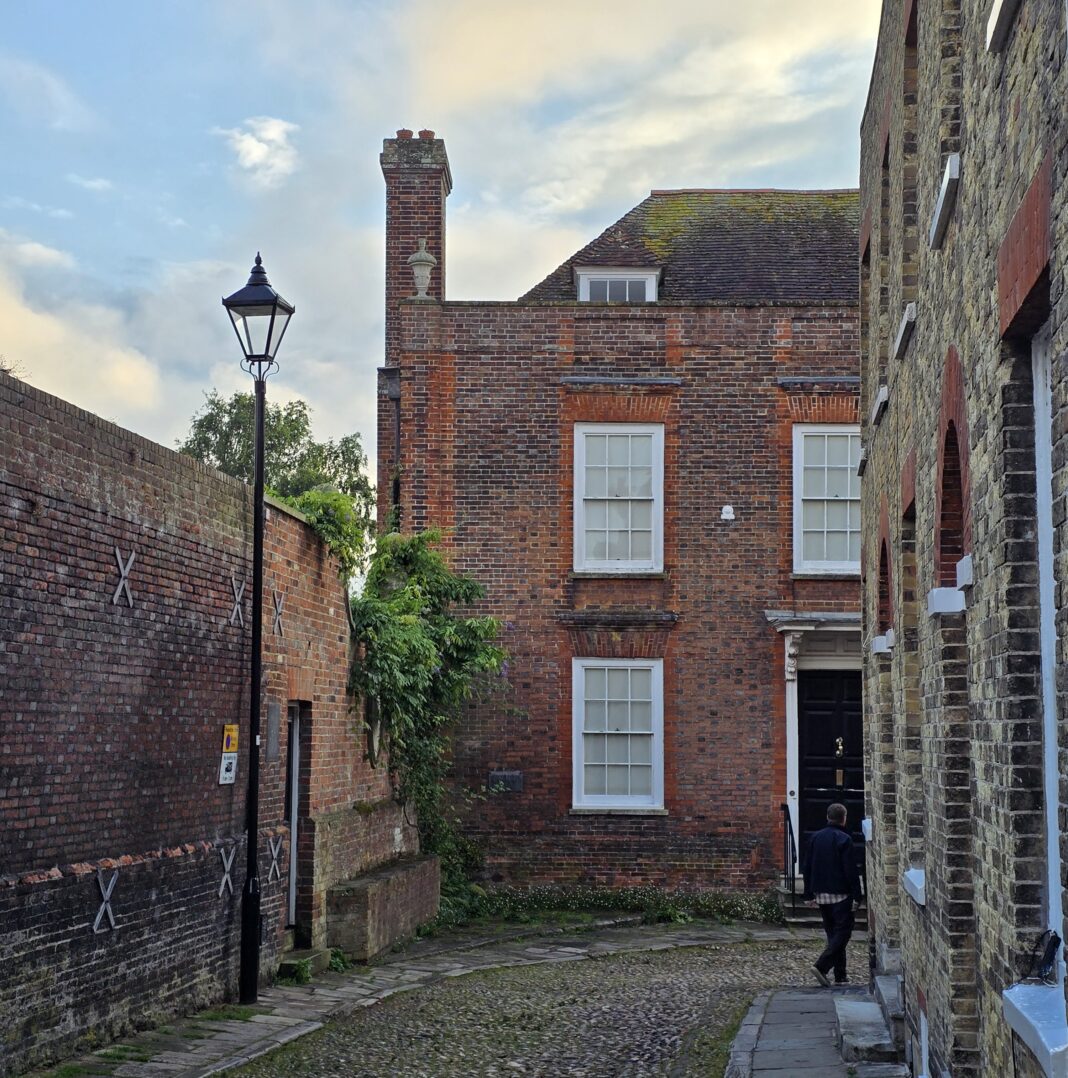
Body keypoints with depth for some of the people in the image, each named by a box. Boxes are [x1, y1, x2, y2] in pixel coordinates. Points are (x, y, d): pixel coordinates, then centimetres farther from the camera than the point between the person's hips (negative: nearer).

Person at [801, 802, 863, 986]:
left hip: (821, 895, 6)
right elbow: (851, 870, -14)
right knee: (843, 931, -2)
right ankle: (821, 966, -17)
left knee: (832, 933, 13)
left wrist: (809, 894, 16)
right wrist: (856, 895, -10)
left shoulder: (815, 838, 8)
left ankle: (840, 975, 13)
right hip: (840, 895, -6)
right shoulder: (844, 839, -11)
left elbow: (807, 869, 11)